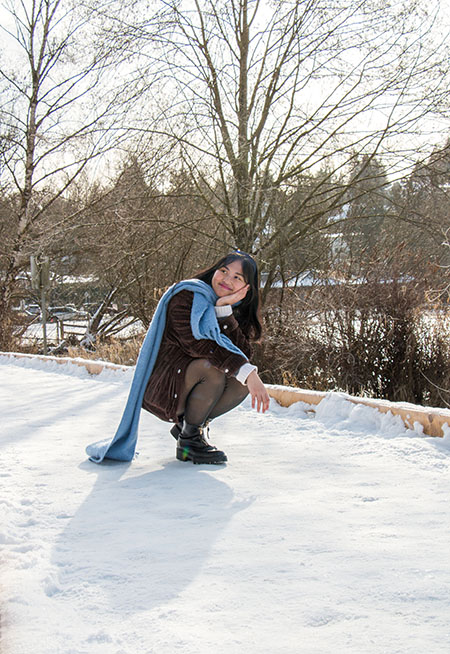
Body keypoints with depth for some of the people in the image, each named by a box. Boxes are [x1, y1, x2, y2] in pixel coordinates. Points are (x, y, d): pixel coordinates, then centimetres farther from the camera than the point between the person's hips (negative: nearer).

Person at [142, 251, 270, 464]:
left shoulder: (239, 313, 4)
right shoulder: (186, 297, -15)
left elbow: (243, 353, -14)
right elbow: (197, 344, -30)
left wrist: (223, 310, -24)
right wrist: (246, 371, -37)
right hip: (162, 387, -7)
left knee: (242, 380, -16)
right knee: (212, 368, -31)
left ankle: (186, 425, 1)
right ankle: (189, 438, -12)